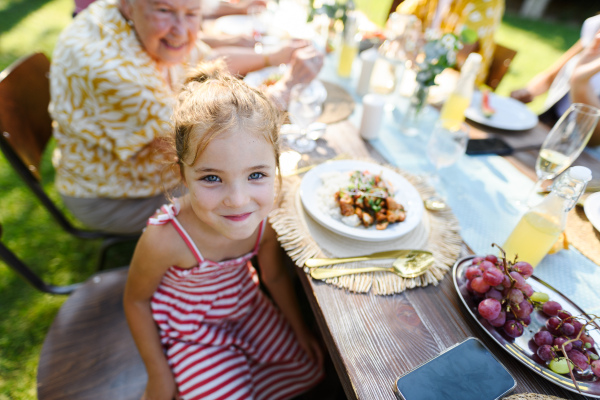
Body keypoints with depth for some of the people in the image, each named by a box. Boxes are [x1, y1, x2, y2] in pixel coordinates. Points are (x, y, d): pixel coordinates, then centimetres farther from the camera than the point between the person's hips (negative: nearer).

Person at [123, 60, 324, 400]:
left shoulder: (265, 218, -25)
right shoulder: (165, 239, -37)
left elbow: (274, 275, -6)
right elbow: (136, 300, -16)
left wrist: (301, 330, 7)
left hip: (246, 306, 5)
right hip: (192, 329, -4)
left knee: (309, 367, 15)